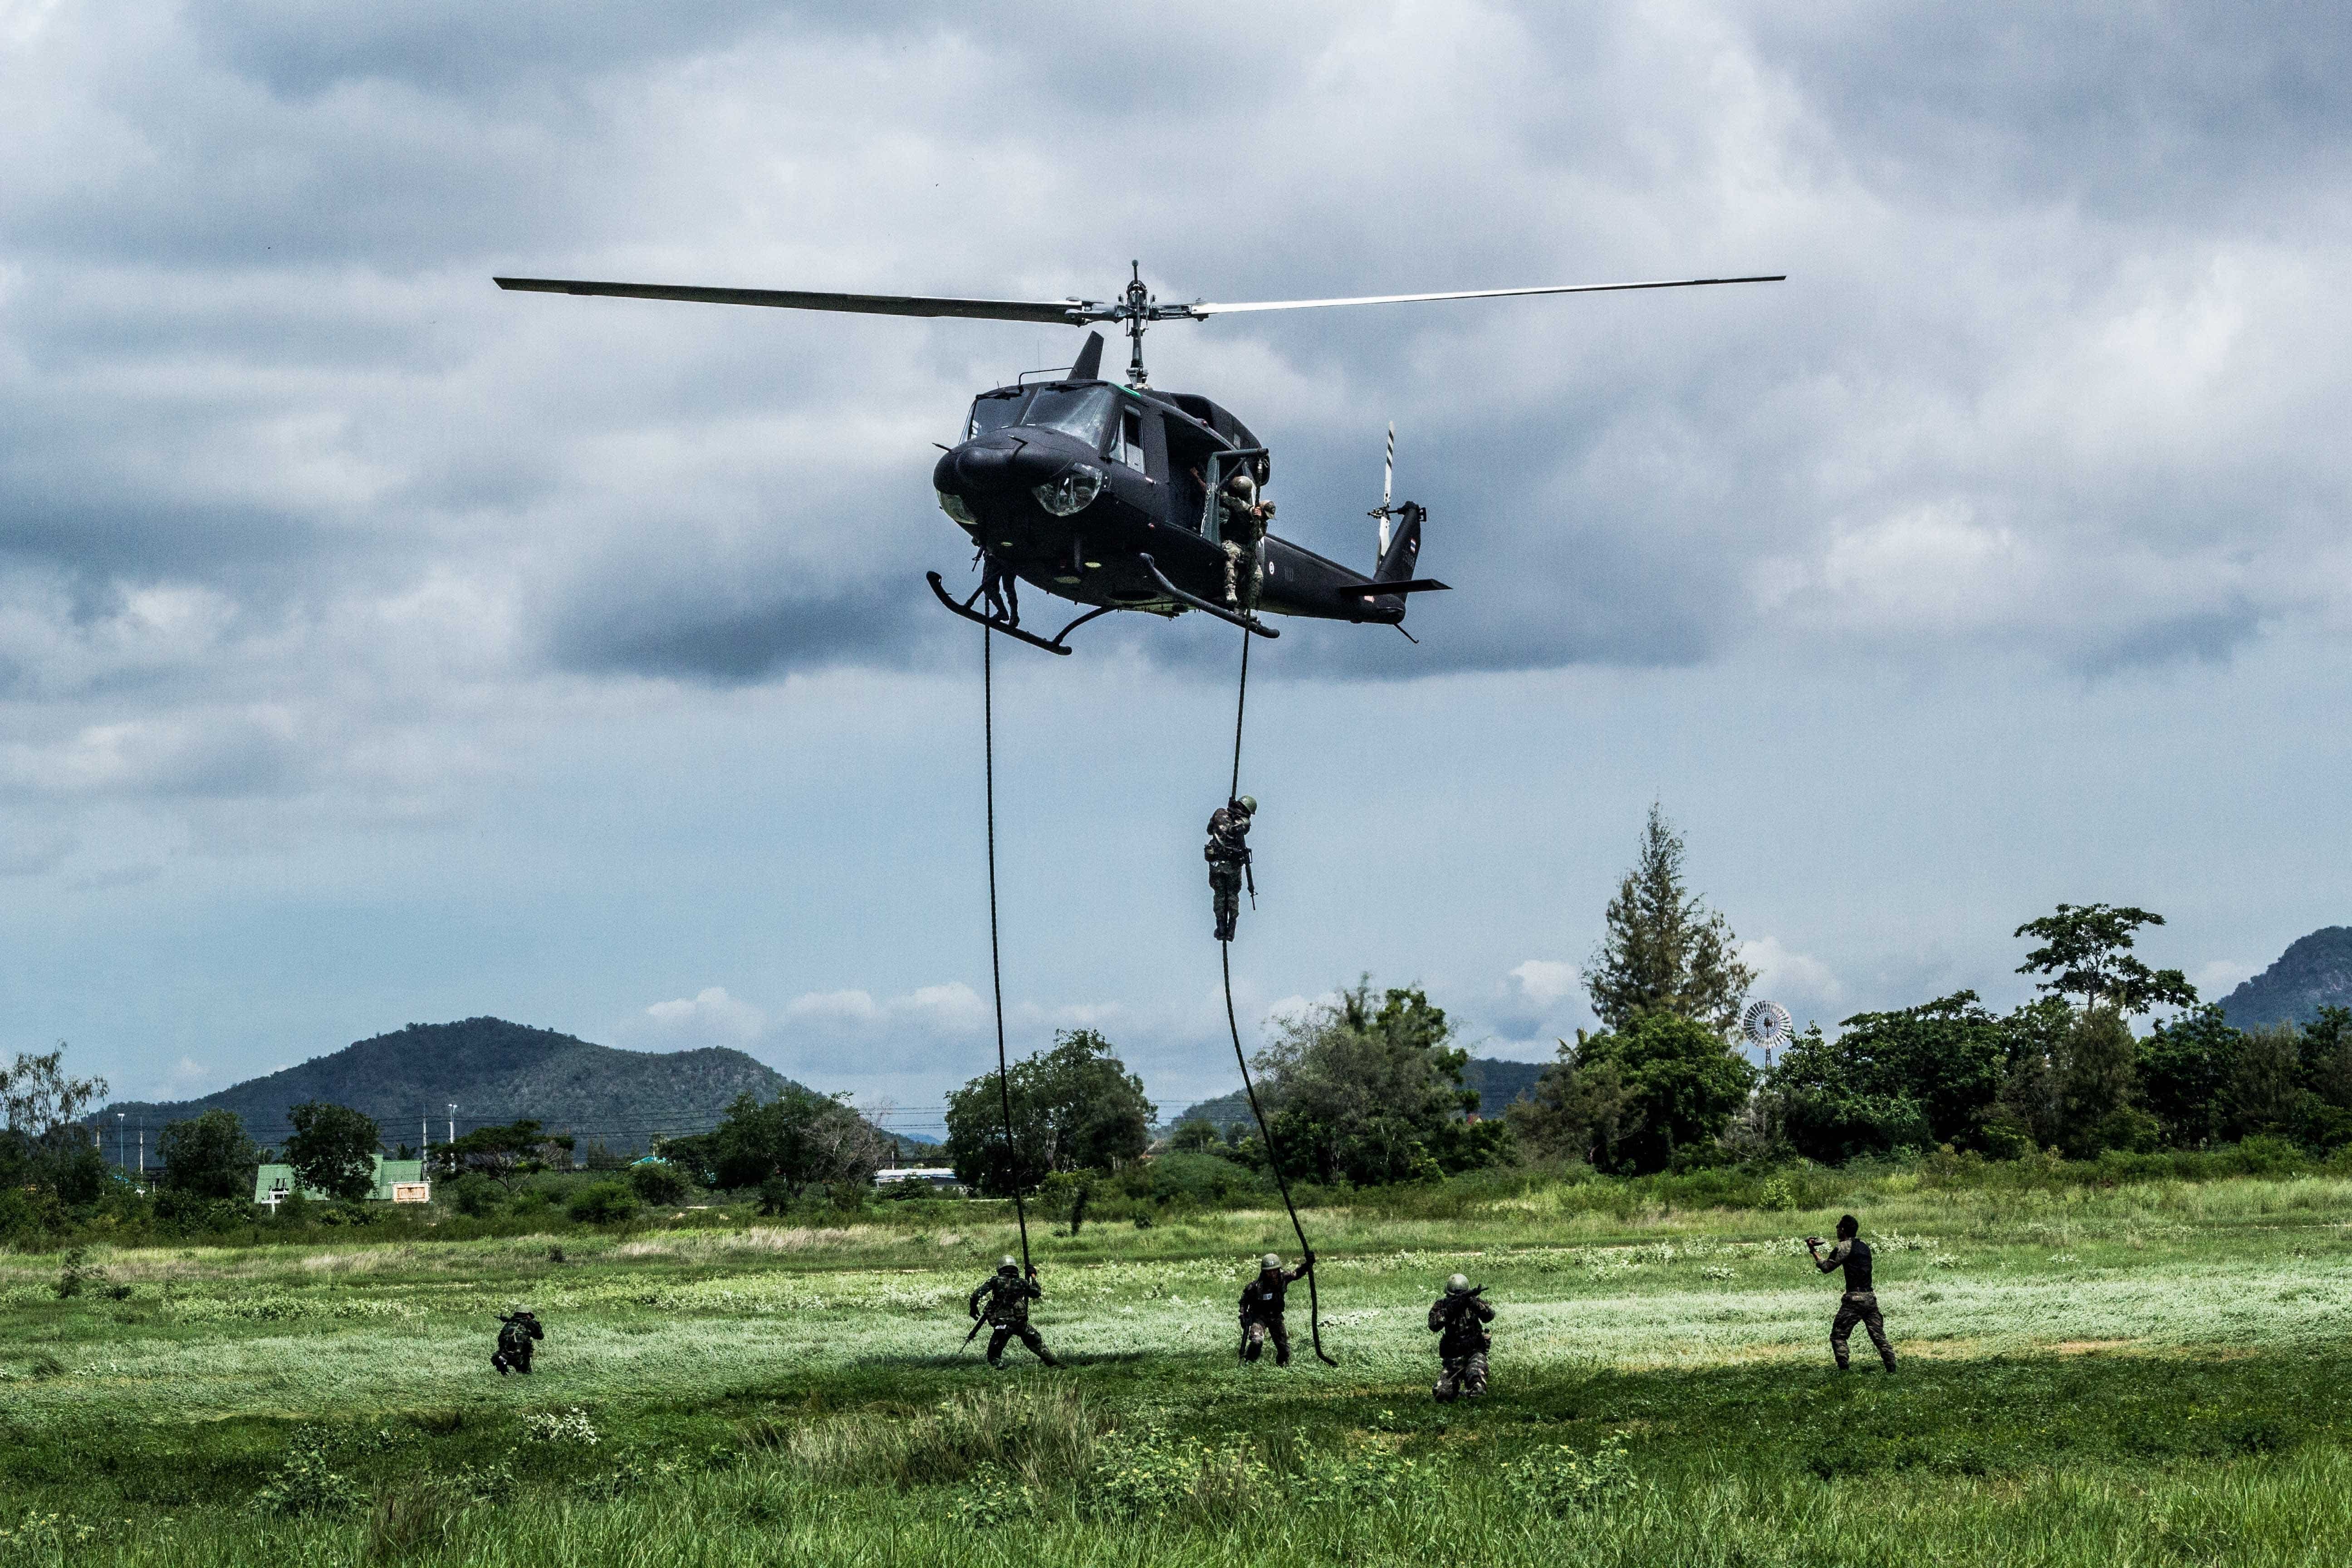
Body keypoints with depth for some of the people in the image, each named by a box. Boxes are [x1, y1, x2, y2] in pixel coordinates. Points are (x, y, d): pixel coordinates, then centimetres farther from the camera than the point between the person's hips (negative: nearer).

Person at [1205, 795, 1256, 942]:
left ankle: (1221, 929, 8)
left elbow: (1209, 830, 14)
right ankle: (1231, 930, 7)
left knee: (1219, 894, 13)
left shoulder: (1220, 813, -1)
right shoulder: (1245, 823, -7)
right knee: (1233, 895, 13)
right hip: (1234, 864, -1)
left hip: (1215, 862, 1)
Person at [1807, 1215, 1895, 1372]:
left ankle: (1843, 1370, -6)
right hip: (1871, 1298, 7)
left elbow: (1826, 1267, -4)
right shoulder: (1865, 1246, 15)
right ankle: (1892, 1369, 2)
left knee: (1838, 1336, 2)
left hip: (1854, 1299, -7)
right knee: (1879, 1336, 9)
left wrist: (1814, 1251, 7)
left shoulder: (1844, 1246, -7)